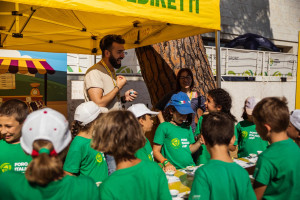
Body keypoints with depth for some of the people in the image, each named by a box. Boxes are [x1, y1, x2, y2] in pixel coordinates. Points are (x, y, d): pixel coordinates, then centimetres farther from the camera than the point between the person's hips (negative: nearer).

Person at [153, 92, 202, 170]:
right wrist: (166, 163, -17)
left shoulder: (187, 127, 16)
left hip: (190, 168, 5)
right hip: (174, 170, -4)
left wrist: (199, 142, 4)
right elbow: (156, 151, -3)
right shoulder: (164, 127, -2)